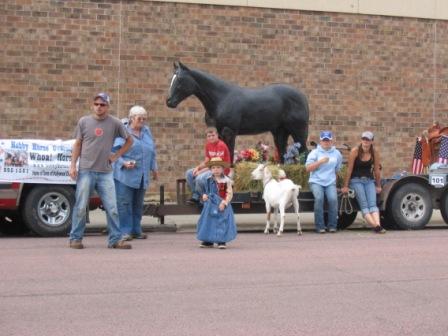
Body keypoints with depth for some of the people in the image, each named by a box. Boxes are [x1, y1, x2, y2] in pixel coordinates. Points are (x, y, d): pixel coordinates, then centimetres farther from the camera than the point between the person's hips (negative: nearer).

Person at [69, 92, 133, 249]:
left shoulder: (115, 123, 4)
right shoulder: (84, 121, 5)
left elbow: (129, 141, 16)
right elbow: (77, 145, 9)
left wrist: (116, 156, 7)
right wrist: (72, 165, 1)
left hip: (106, 172, 1)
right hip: (86, 171, -1)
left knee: (112, 208, 0)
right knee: (80, 207, 1)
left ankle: (115, 239, 7)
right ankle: (75, 238, 11)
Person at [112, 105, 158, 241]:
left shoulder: (146, 131, 15)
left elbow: (152, 151, 22)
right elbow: (114, 152, -6)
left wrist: (154, 168, 21)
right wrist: (124, 163, -19)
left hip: (142, 176, 6)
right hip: (125, 175, -6)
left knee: (138, 204, 12)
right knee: (124, 203, -7)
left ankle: (136, 230, 20)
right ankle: (125, 231, -2)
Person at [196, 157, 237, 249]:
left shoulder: (226, 180, -6)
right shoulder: (209, 180, 7)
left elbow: (229, 193, -8)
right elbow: (206, 190, 17)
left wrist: (224, 202, -19)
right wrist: (204, 195, -5)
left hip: (221, 205, -4)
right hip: (210, 205, 4)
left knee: (222, 222, -3)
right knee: (209, 221, 7)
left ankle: (221, 241, 5)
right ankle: (208, 241, 18)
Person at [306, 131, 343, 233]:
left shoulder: (337, 153, 13)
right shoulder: (315, 153, 5)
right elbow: (308, 168, -4)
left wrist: (332, 177, 10)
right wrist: (320, 161, -13)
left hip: (330, 182, 2)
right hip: (316, 181, -2)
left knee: (333, 199, -26)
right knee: (319, 198, -29)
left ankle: (332, 225, -12)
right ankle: (320, 226, -20)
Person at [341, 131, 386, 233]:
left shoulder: (375, 153, -2)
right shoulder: (355, 151, -12)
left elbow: (377, 170, 8)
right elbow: (349, 169, -7)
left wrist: (378, 185, 14)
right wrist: (345, 186, -5)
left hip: (369, 180, 3)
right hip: (356, 180, -3)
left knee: (373, 203, -14)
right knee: (364, 204, -16)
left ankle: (378, 225, -29)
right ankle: (375, 226, -28)